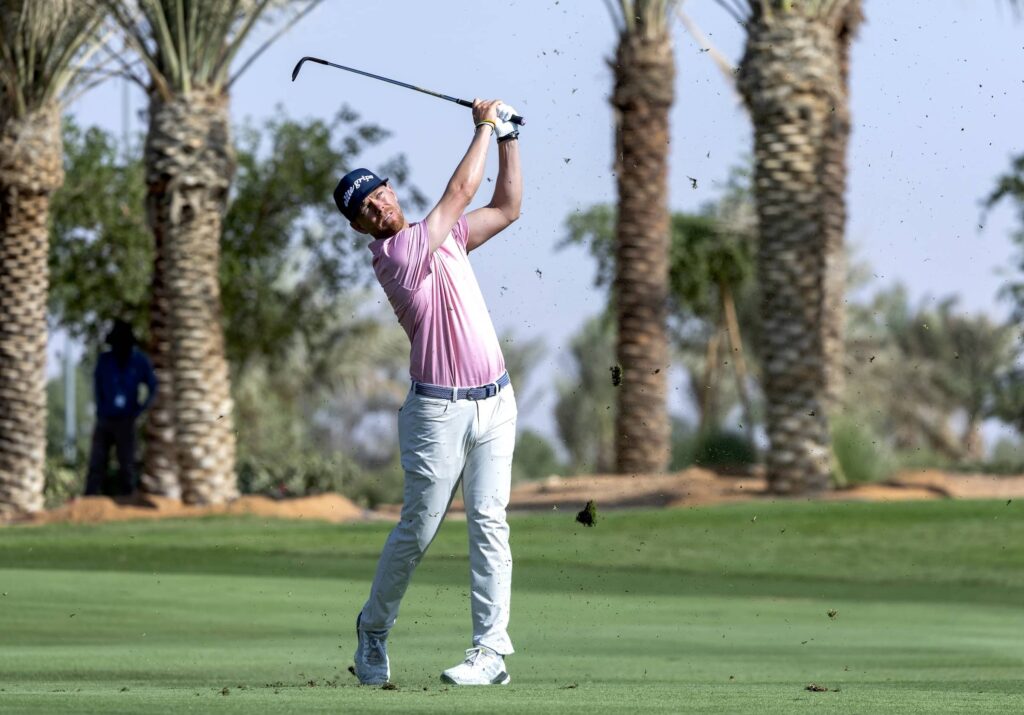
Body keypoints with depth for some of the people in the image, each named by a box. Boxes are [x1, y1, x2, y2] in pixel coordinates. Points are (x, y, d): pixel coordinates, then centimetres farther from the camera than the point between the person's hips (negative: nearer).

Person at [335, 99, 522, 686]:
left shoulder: (444, 237, 13)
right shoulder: (394, 254, -11)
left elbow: (506, 209, 19)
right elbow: (462, 192, -9)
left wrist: (509, 138, 13)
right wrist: (484, 126, 2)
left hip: (494, 401, 6)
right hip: (439, 410, -6)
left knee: (489, 521, -4)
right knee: (418, 527, -2)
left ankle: (492, 651, -8)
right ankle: (375, 628, 20)